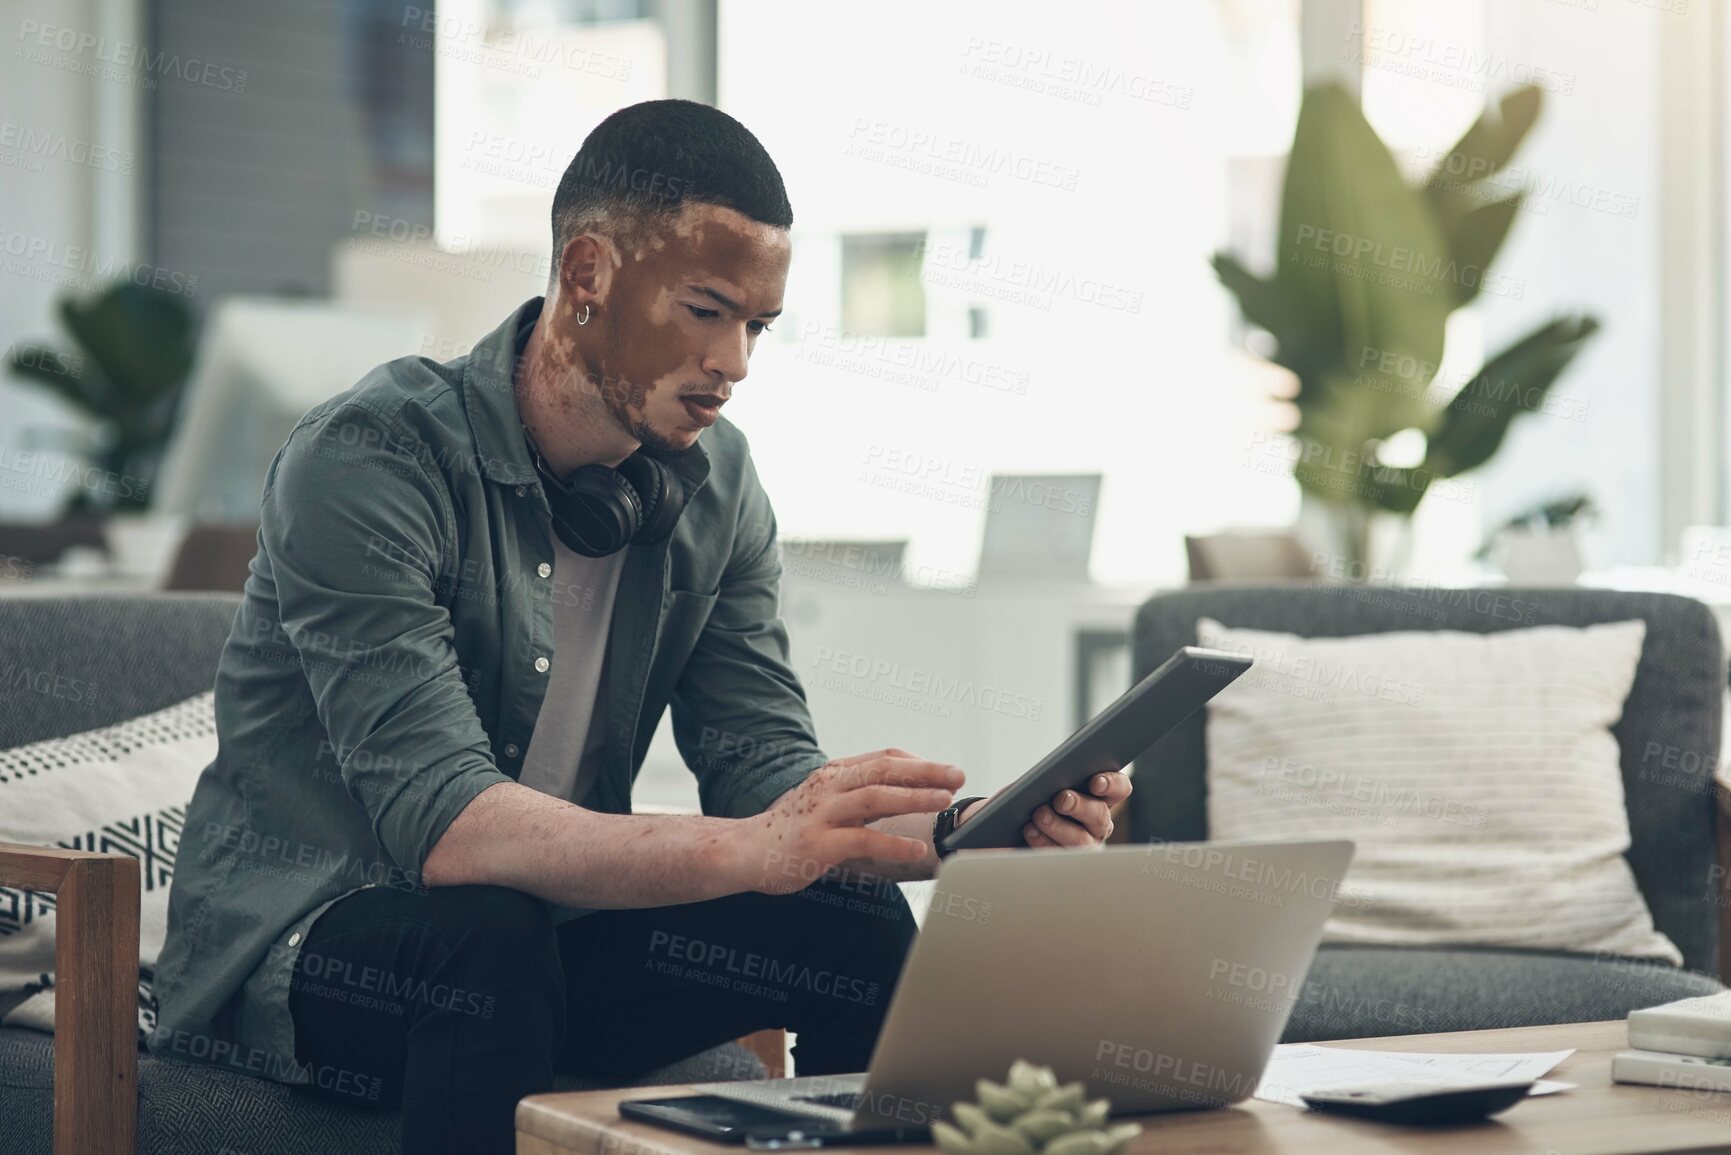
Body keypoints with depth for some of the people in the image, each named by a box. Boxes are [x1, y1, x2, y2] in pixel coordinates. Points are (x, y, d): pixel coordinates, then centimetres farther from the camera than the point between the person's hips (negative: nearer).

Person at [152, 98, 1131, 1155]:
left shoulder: (716, 484, 0)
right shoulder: (370, 459, -22)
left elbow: (767, 771, -4)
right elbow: (440, 820, -33)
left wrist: (970, 831, -24)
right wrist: (750, 849, -44)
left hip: (552, 930, 6)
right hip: (298, 941, -5)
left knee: (861, 930, -16)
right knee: (490, 936, -37)